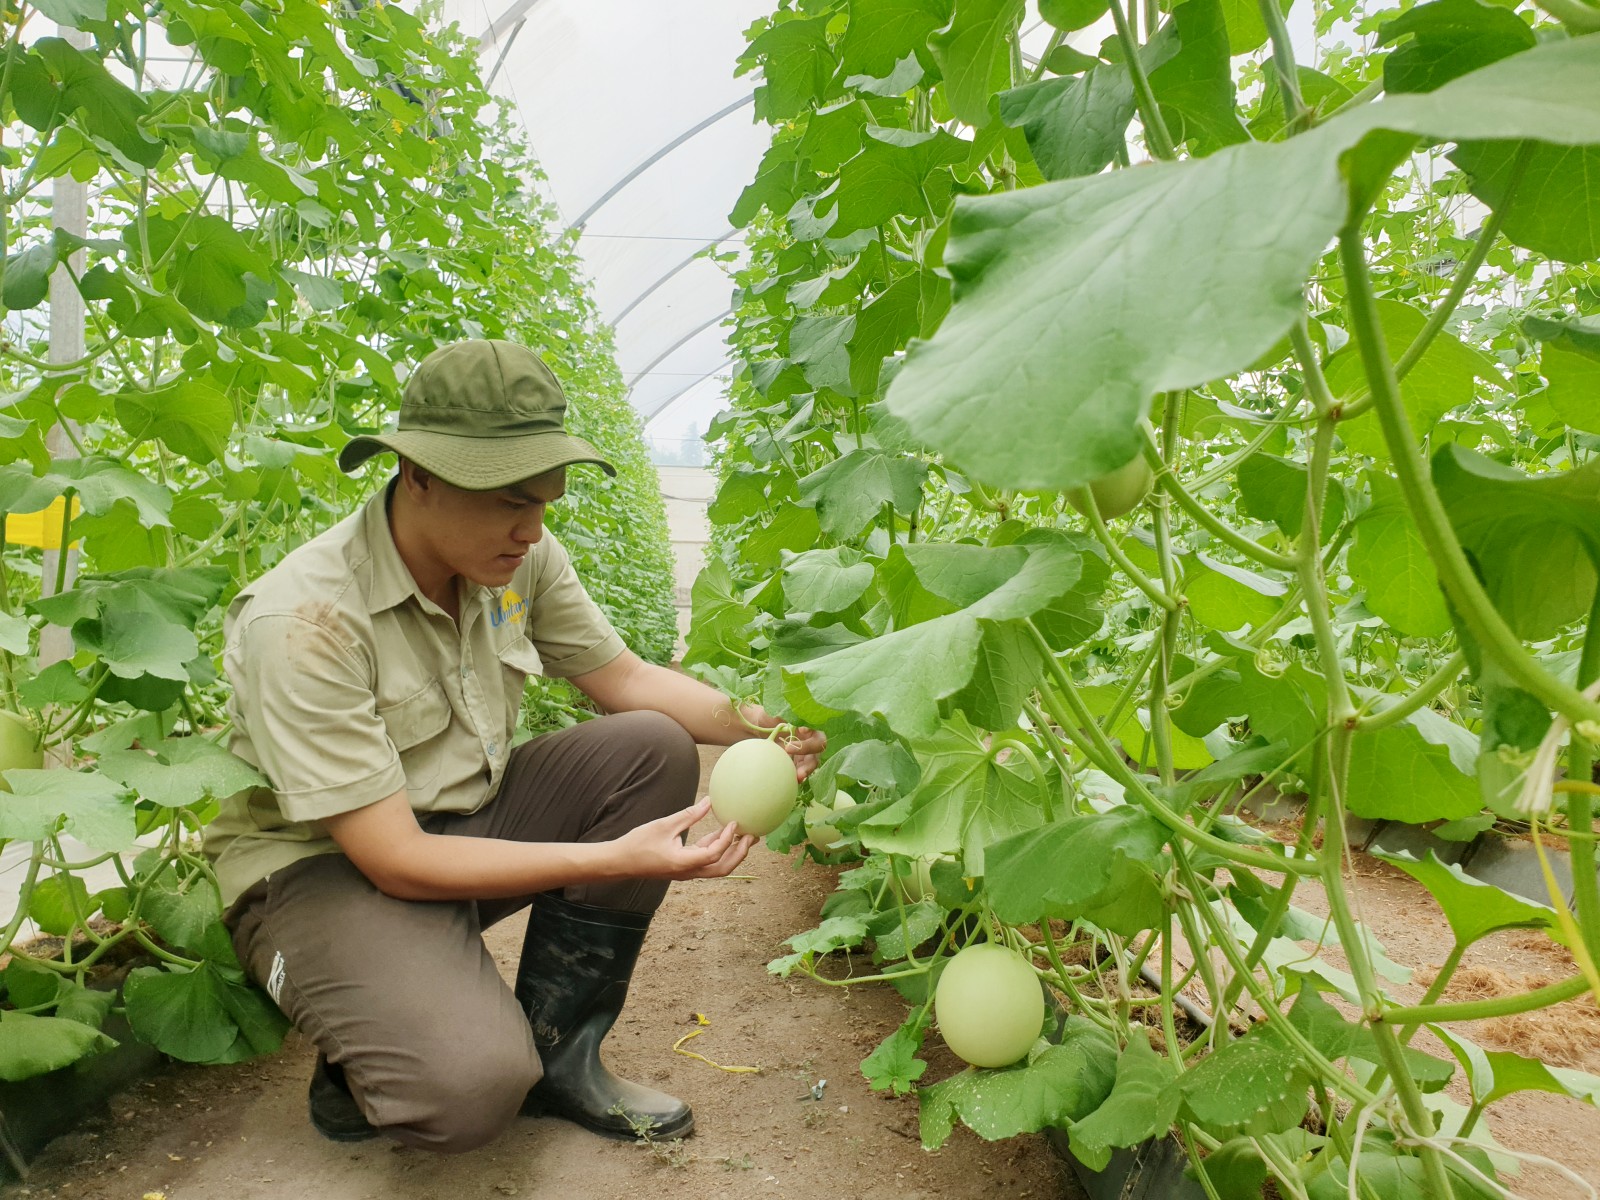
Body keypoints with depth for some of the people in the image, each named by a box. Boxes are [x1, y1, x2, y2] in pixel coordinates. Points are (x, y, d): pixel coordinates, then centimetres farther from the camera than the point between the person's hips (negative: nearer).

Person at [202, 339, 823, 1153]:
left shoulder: (520, 558, -10)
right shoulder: (302, 622, -28)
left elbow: (623, 678, 2)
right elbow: (394, 859, -27)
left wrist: (755, 724, -17)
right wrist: (618, 859, -32)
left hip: (464, 816, 7)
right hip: (326, 866, -7)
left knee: (654, 750, -15)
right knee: (472, 1086, -32)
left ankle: (554, 1053, -4)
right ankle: (363, 1069, 8)